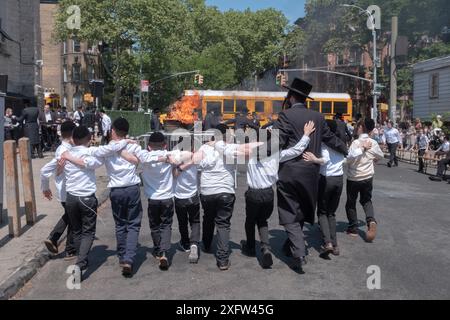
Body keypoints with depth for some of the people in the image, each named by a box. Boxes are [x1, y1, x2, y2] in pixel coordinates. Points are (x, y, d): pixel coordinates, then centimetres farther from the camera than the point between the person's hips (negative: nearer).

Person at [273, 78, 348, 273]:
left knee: (290, 214, 2)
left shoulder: (286, 115, -9)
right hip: (311, 172, 6)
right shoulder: (317, 117, 7)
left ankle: (299, 254, -6)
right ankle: (291, 246, 34)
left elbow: (277, 142, -15)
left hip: (289, 172, -5)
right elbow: (331, 139, 15)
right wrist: (347, 151, 31)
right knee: (301, 211, 20)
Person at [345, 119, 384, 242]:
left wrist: (361, 149, -19)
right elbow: (380, 156, 14)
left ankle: (353, 228, 17)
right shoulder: (374, 143, -3)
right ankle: (371, 220, -6)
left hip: (353, 177, -4)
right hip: (368, 177, 4)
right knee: (366, 200, 19)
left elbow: (349, 158, -31)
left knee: (351, 202, 12)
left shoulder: (356, 142, -20)